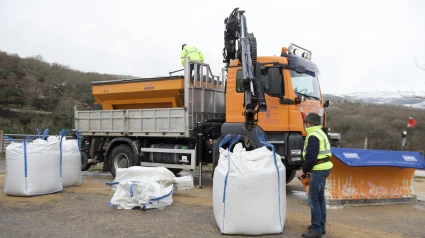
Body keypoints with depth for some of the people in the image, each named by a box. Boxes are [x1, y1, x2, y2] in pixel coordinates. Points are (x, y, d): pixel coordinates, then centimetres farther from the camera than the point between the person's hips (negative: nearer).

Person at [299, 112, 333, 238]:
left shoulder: (313, 136, -16)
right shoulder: (320, 133, 16)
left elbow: (311, 157, -22)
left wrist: (304, 169, -8)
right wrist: (306, 168, 15)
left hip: (319, 170, -10)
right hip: (324, 167, 11)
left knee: (313, 199, -6)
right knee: (320, 198, 16)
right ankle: (321, 225, 26)